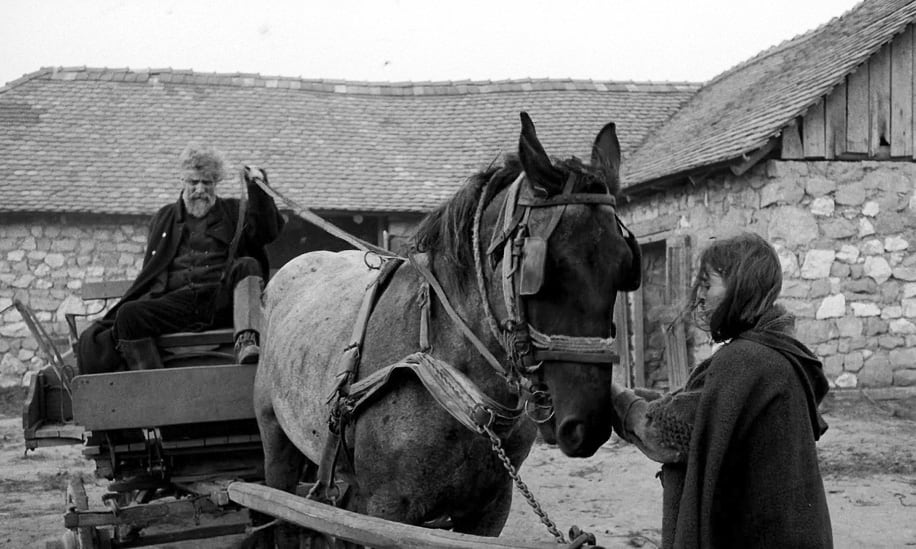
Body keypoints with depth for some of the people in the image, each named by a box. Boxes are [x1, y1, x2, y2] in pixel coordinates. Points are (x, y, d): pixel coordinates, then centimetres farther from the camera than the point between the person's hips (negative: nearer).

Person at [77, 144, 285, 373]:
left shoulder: (234, 212, 22)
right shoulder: (164, 218, 28)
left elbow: (269, 231, 5)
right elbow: (150, 272, 27)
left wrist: (257, 189, -6)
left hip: (222, 297, -1)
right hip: (177, 300, 2)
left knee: (247, 265, -31)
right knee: (129, 314, -25)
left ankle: (246, 341, -42)